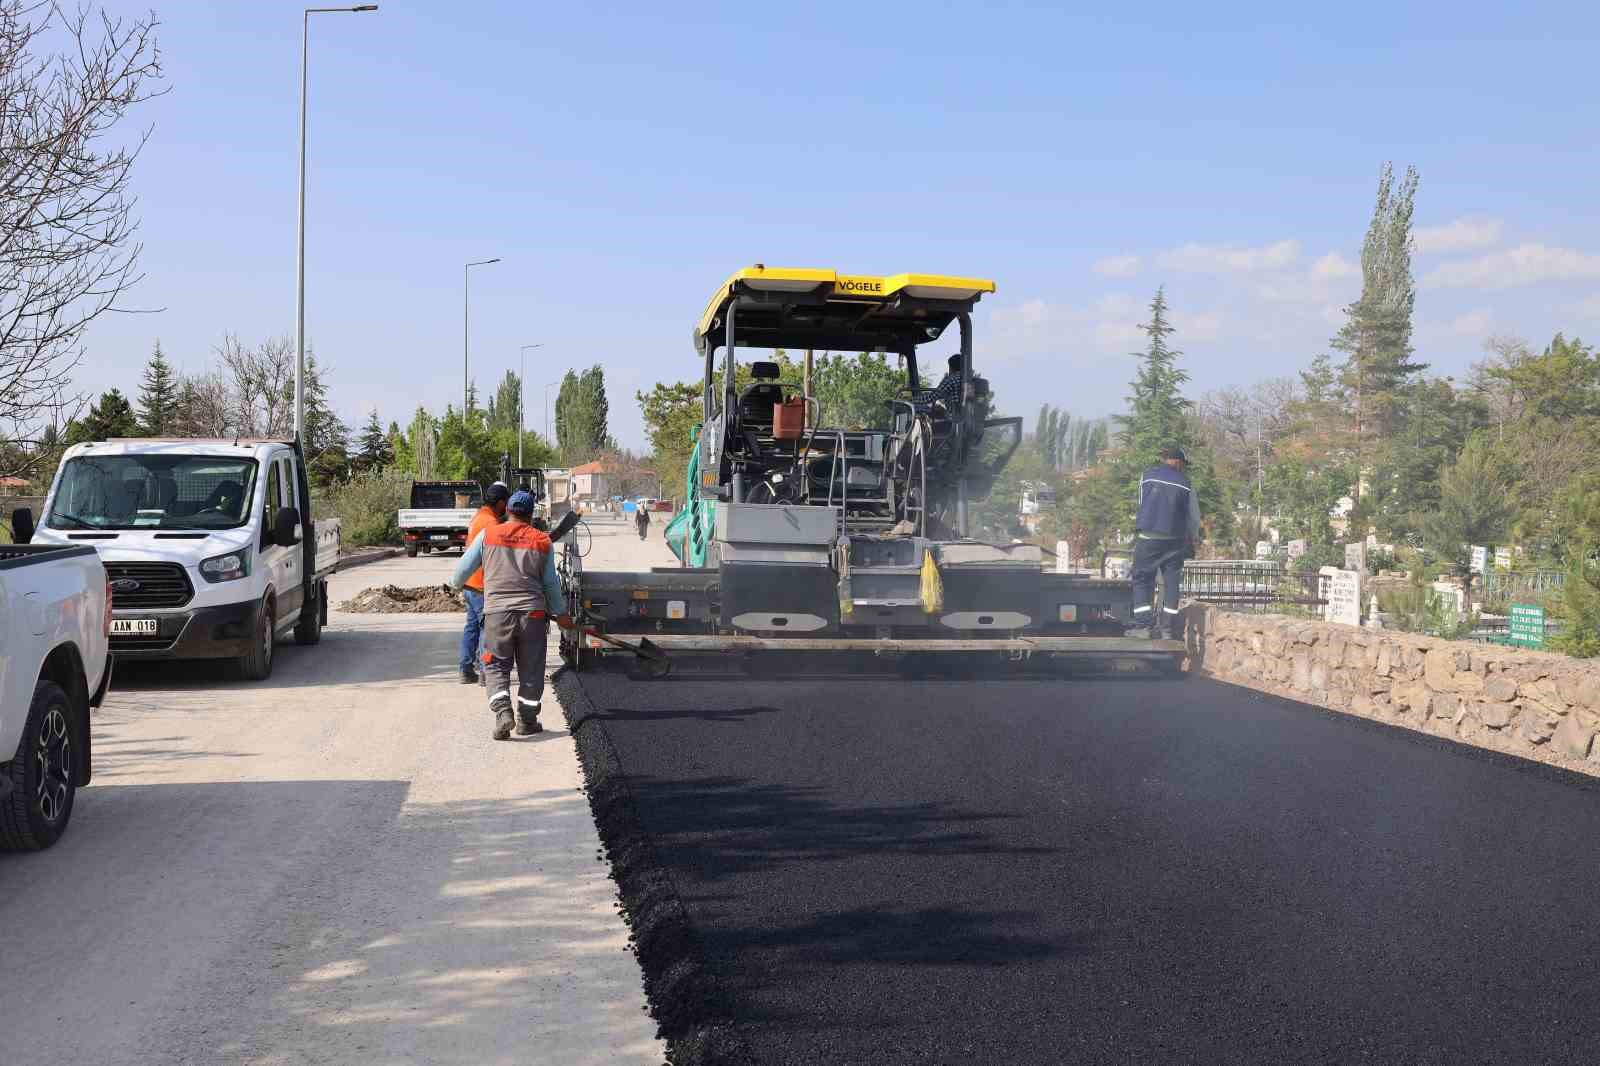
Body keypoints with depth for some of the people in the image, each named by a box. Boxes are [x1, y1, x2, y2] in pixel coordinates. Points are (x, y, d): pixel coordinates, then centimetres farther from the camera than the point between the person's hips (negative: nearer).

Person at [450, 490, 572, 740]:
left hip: (496, 611, -1)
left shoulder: (487, 535, 3)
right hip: (533, 613, 1)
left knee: (496, 666, 8)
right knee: (531, 669, 11)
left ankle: (503, 713, -11)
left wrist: (455, 583, 31)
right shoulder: (543, 541, 5)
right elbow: (551, 583, 9)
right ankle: (527, 720, 16)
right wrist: (561, 613, 22)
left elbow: (463, 569, 8)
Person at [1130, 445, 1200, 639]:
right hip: (1174, 540, 1)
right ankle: (1168, 627, 5)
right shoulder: (1185, 483, 4)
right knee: (1171, 582, 8)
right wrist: (1193, 539, 27)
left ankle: (1146, 624, -8)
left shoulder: (1148, 476, 5)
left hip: (1147, 537, -1)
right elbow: (1194, 516, 11)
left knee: (1142, 580, 4)